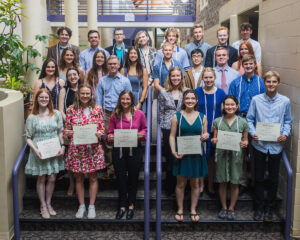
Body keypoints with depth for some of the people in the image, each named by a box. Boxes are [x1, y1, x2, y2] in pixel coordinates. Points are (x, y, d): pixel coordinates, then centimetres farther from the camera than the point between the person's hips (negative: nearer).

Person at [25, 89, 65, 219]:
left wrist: (62, 146, -8)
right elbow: (28, 137, -2)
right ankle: (43, 206, 22)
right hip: (39, 153, -2)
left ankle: (48, 204, 26)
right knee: (41, 179, 8)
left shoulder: (56, 114, 1)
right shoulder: (32, 117, -3)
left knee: (52, 179, 7)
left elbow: (60, 132, 6)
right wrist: (35, 150, -16)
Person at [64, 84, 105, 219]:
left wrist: (99, 134, -16)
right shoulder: (71, 109, 2)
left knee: (93, 177, 6)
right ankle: (81, 205, 23)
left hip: (93, 148, 0)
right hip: (76, 148, 0)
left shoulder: (97, 109, 3)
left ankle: (91, 206, 19)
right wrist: (67, 133, -16)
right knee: (79, 178, 9)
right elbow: (66, 128, 6)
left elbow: (102, 128, 5)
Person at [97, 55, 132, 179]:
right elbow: (99, 99, 12)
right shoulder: (102, 81, 11)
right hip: (107, 114, 1)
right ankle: (110, 169, 9)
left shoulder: (125, 80, 6)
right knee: (107, 143, 0)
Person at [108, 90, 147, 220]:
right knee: (120, 178, 7)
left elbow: (145, 128, 10)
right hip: (119, 151, 1)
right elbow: (111, 132, 7)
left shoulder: (139, 114, -1)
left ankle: (131, 205, 27)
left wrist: (142, 134, -11)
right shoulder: (115, 115, 1)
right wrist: (110, 137, -14)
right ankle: (122, 206, 21)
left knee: (133, 177, 10)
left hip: (135, 151, -1)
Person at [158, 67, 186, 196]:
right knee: (170, 159, 3)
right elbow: (161, 112, 6)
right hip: (168, 129, -1)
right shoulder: (163, 93, 4)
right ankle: (170, 189, 15)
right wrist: (161, 130, 2)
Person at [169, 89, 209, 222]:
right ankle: (180, 210, 20)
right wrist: (174, 151, -15)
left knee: (195, 183, 9)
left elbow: (205, 134, 13)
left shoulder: (202, 117, 5)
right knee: (181, 183, 6)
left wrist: (206, 136, -12)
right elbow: (172, 136, -2)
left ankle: (193, 210, 23)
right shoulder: (177, 117, -1)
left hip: (196, 154, 2)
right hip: (182, 155, -2)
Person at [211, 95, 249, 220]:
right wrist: (214, 140, -12)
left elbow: (245, 140, 8)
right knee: (222, 182, 7)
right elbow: (214, 138, 10)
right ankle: (224, 207, 23)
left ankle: (231, 208, 20)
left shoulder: (242, 122, 3)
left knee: (234, 183, 5)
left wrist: (244, 143, -14)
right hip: (221, 154, 1)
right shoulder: (217, 121, 5)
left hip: (236, 155, 0)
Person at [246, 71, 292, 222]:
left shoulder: (285, 101, -2)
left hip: (276, 145, 1)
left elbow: (288, 121, 8)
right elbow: (250, 119, 3)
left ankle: (269, 209, 26)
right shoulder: (256, 100, -4)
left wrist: (285, 134, -9)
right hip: (259, 144, 0)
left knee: (274, 179, 10)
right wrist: (253, 133, -12)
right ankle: (258, 207, 26)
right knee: (259, 178, 10)